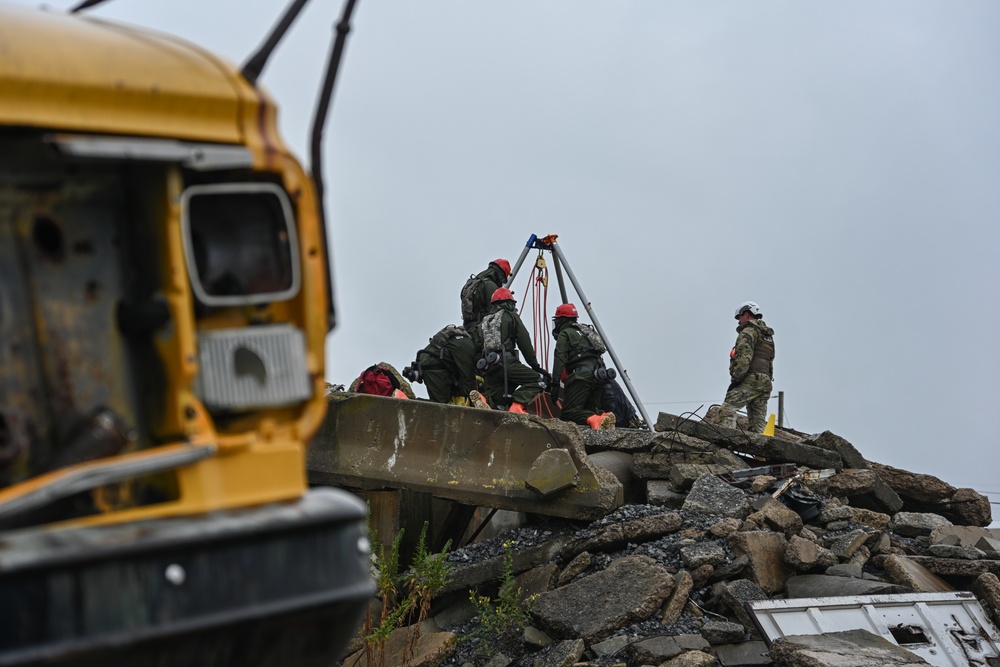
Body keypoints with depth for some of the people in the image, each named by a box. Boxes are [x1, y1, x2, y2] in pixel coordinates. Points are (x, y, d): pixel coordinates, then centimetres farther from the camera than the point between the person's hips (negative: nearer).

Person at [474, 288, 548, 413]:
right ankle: (517, 404, -24)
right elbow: (525, 343, 6)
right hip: (506, 362, -6)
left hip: (487, 366, 6)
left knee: (495, 400, 15)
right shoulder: (511, 316, 10)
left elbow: (477, 347, 22)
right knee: (540, 380, -1)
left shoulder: (483, 322, 26)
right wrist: (535, 366, 8)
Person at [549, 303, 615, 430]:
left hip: (582, 374, -8)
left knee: (569, 413, -12)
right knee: (591, 410, 15)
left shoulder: (564, 334, 5)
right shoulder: (586, 330, 31)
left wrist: (555, 384, -12)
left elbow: (560, 359, -7)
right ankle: (604, 416, -18)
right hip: (599, 373, 8)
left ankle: (596, 420, -38)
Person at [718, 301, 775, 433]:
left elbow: (744, 357, -15)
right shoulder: (768, 336, 27)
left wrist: (736, 378, -17)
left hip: (750, 380, -9)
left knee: (727, 410, -16)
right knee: (758, 424, 6)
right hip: (765, 382, 9)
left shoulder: (748, 331, -2)